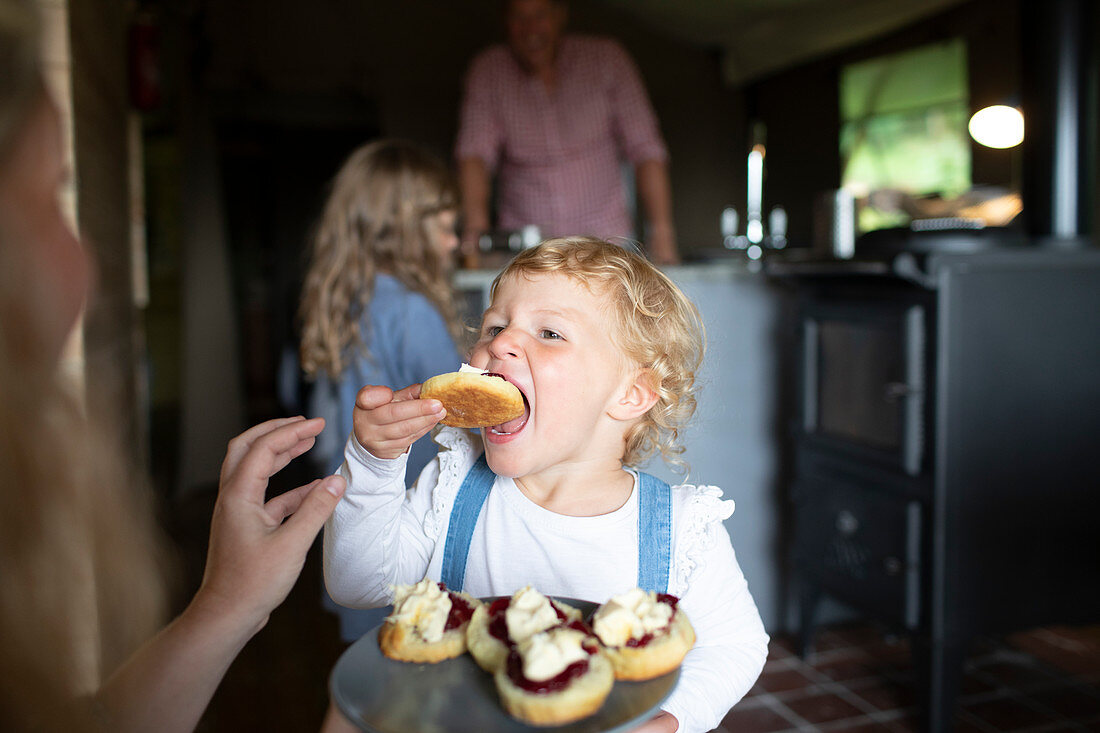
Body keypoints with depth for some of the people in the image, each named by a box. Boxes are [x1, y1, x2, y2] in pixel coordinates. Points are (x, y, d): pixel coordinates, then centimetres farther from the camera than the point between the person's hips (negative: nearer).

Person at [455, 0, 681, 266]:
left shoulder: (606, 58, 1)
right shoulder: (487, 70, 2)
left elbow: (645, 149, -2)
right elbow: (474, 152, -9)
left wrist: (662, 234, -10)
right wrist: (475, 227, -26)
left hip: (605, 238, 0)